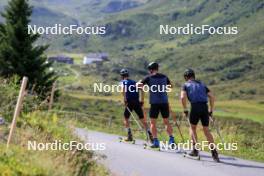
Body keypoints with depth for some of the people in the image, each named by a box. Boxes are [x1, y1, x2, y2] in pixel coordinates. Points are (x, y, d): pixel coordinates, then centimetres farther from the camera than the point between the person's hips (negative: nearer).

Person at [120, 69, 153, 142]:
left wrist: (125, 99, -17)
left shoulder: (123, 82, 8)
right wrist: (142, 100, 8)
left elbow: (123, 89, -15)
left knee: (126, 119, 13)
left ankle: (130, 136, 6)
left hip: (129, 102, -3)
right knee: (142, 119, 6)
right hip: (137, 102, 3)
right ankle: (149, 134, -5)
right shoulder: (134, 82, 20)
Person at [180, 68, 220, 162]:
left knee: (192, 128, 19)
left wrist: (185, 110, 3)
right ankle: (213, 151, -5)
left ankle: (195, 149, 11)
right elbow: (212, 96, 14)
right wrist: (211, 110, 17)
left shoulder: (186, 85, 13)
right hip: (205, 107, 3)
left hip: (195, 107, -3)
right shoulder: (202, 84, 25)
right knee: (206, 130, 10)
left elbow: (183, 97, -6)